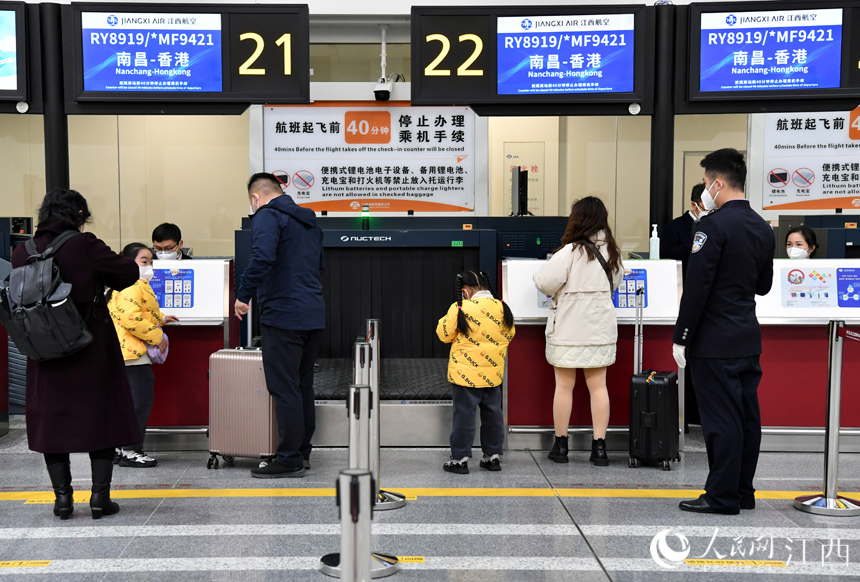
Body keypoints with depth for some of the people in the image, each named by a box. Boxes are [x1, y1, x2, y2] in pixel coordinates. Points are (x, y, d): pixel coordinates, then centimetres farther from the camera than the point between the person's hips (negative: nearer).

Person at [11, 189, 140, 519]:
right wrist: (96, 279, 10)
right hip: (91, 347, -3)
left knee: (51, 418, 13)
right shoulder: (84, 246, -14)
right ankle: (100, 497, 8)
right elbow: (129, 273, -9)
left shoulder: (22, 252, -1)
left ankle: (62, 497, 14)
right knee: (101, 415, 8)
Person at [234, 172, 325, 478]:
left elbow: (263, 257, -24)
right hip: (313, 314, 9)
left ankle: (290, 459, 2)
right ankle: (303, 451, 24)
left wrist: (243, 295, -17)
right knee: (303, 385, 16)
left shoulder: (267, 215, -6)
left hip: (284, 315, -9)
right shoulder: (308, 220, 20)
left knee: (284, 389, -3)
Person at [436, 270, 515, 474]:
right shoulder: (502, 307, 1)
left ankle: (460, 458, 7)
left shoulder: (460, 308, -14)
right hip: (493, 373, 4)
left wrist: (445, 320, 12)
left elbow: (444, 334, -5)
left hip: (465, 373, -4)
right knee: (492, 413, 14)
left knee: (464, 415, 2)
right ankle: (492, 455, 22)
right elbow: (509, 335, 12)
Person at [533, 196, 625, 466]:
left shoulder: (571, 252, -16)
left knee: (564, 386, 6)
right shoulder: (611, 252, 2)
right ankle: (599, 447, 10)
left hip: (569, 331, -4)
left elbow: (545, 283, -17)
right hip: (601, 330, 5)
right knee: (598, 386, 8)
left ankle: (560, 445, 15)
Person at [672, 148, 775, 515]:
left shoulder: (715, 226, -16)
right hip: (749, 338, 8)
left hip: (715, 343, -8)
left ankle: (722, 497, 5)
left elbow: (696, 287, -18)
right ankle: (743, 492, 22)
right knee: (746, 416, 12)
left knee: (721, 419, -2)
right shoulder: (763, 229, 10)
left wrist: (681, 338, -13)